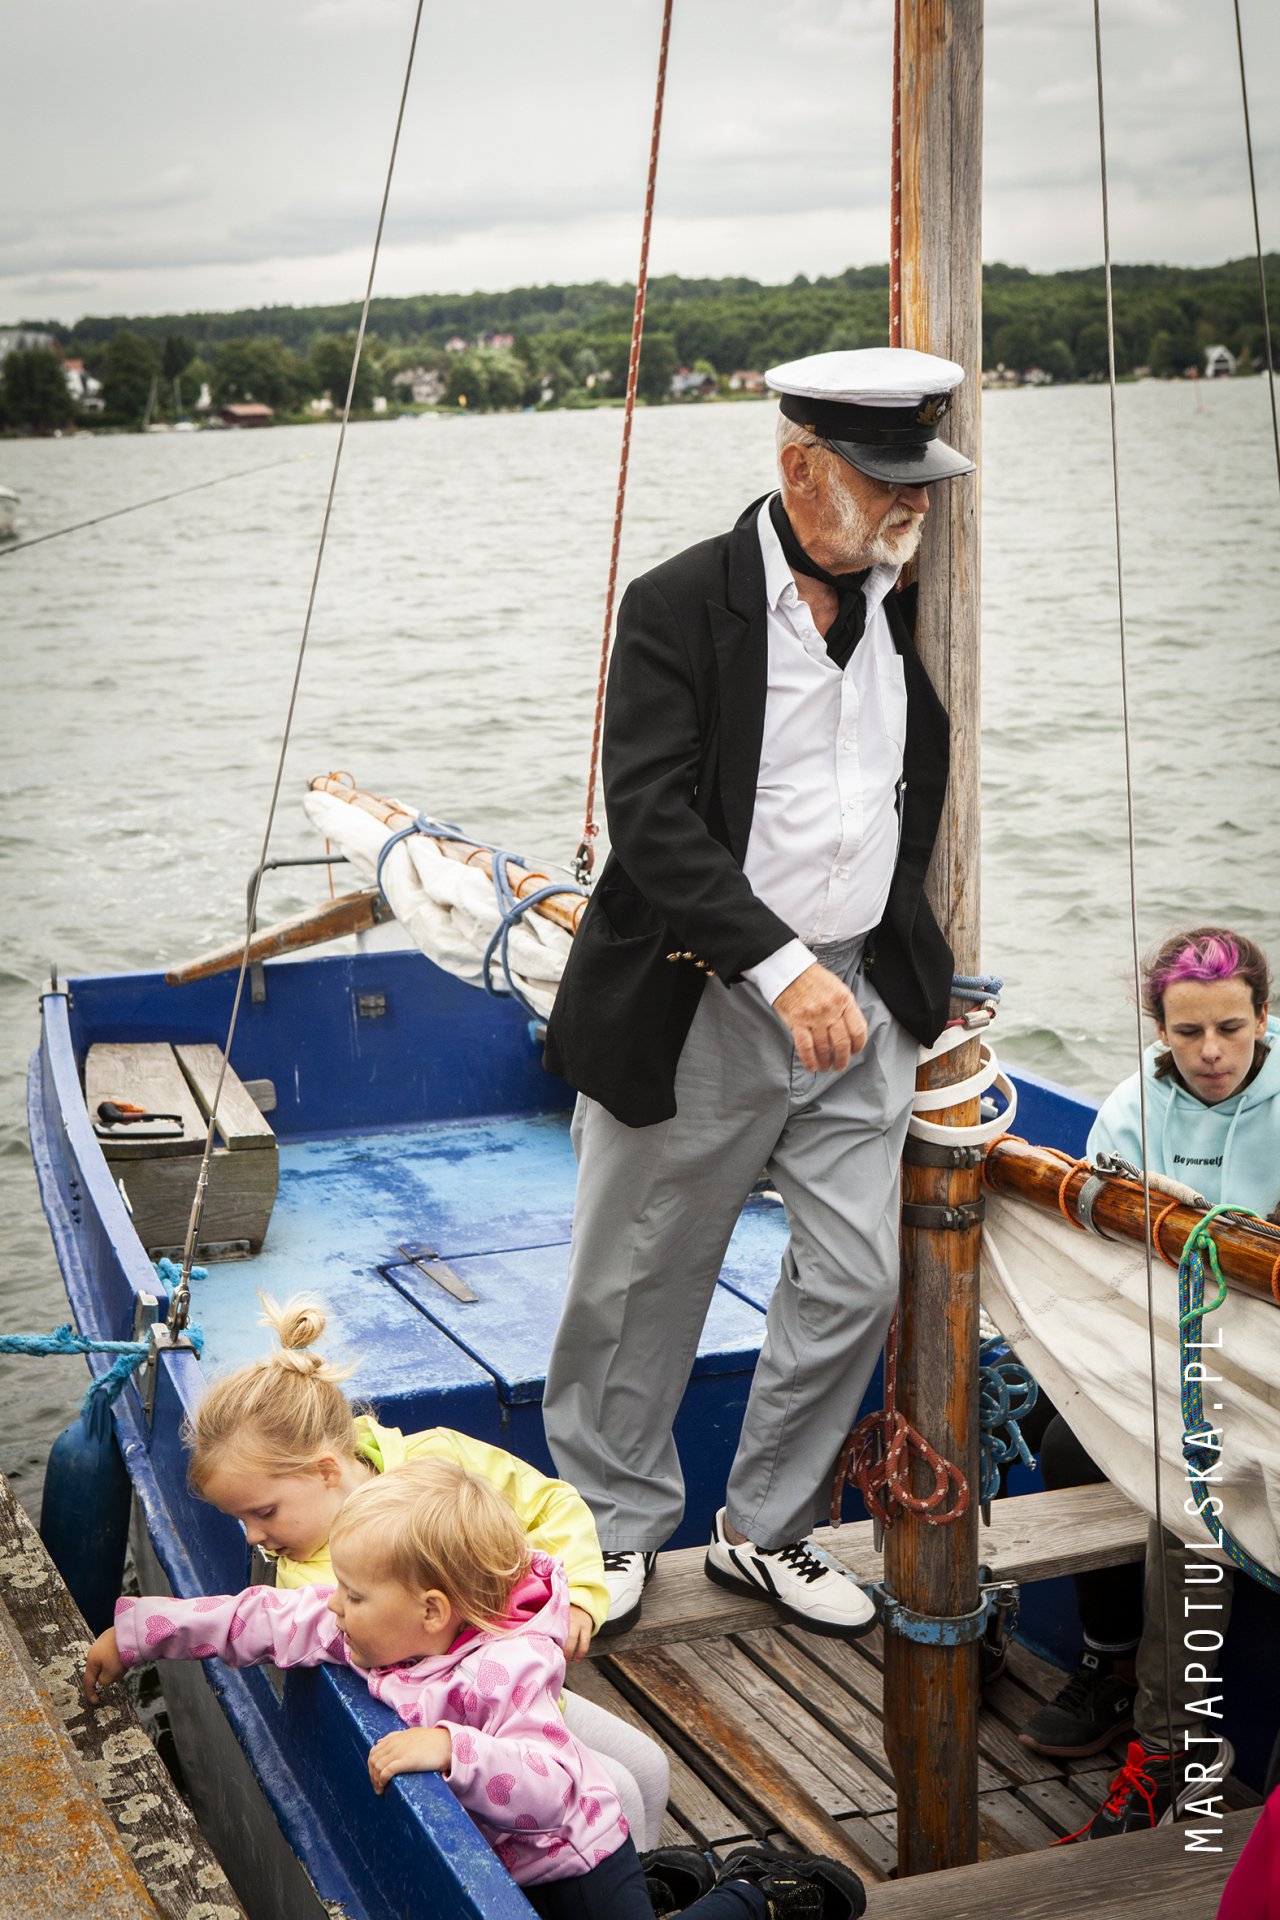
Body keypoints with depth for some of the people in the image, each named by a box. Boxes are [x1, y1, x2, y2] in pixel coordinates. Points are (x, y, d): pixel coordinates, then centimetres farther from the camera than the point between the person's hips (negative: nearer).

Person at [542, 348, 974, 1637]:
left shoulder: (908, 603, 6)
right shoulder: (680, 607, -12)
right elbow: (650, 817, -21)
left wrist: (902, 940, 14)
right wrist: (784, 968, -27)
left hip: (858, 999, 5)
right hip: (699, 1012, -5)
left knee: (857, 1279, 5)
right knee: (639, 1285, 9)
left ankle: (765, 1529, 26)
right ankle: (617, 1523, 31)